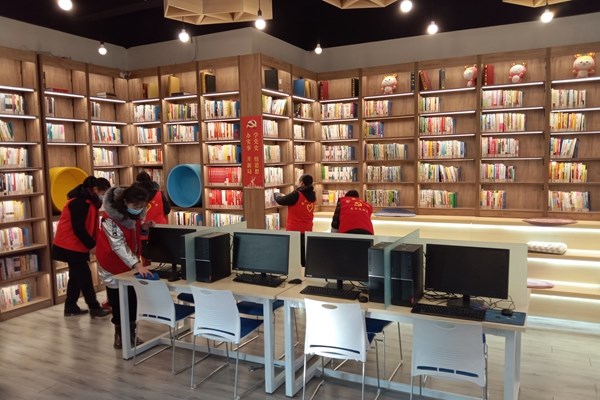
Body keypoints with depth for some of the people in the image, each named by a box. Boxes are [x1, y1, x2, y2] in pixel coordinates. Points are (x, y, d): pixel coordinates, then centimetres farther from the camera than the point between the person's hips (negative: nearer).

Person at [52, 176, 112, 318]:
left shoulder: (88, 201, 11)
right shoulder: (80, 202, -21)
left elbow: (89, 226, 13)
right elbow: (78, 228, -24)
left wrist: (93, 243, 2)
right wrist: (92, 245, -18)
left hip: (75, 246, 10)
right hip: (71, 246, -10)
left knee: (77, 276, 15)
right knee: (85, 276, -5)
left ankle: (70, 307, 24)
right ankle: (94, 308, 2)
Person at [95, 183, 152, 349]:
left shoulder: (136, 211, -10)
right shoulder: (110, 218, -31)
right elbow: (118, 244, -37)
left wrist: (142, 227, -15)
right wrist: (137, 264, -48)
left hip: (131, 261, 6)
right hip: (113, 262, -6)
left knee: (132, 297, 10)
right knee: (117, 298, 2)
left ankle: (131, 332, 22)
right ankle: (120, 333, 19)